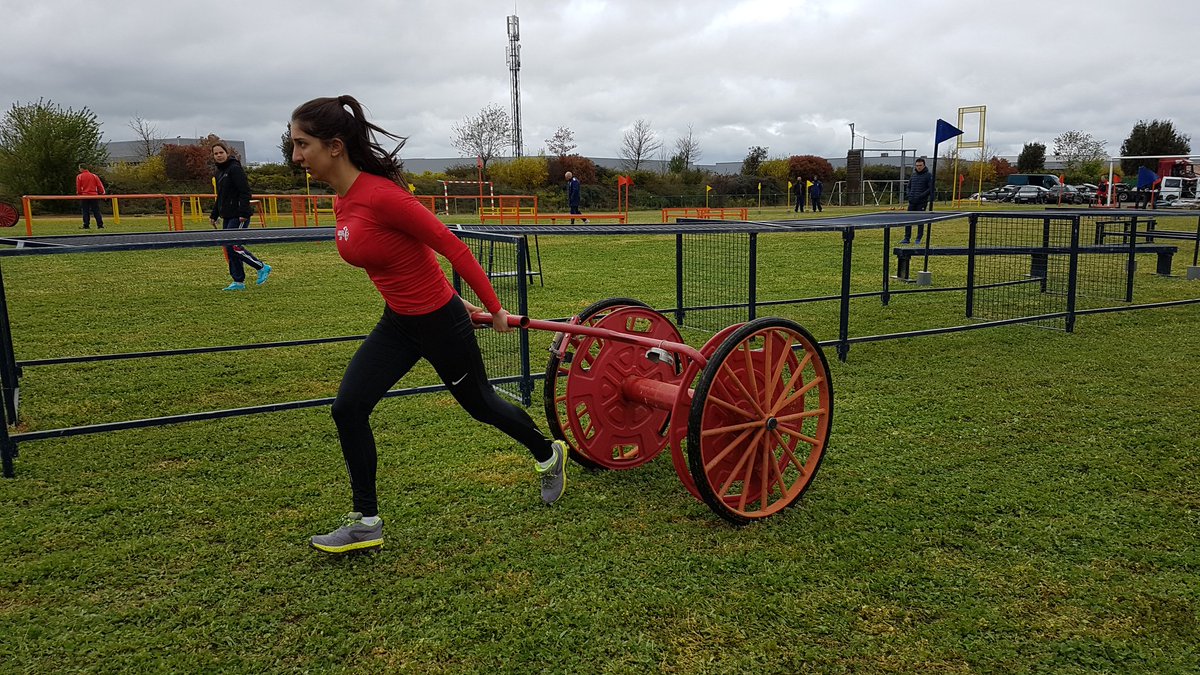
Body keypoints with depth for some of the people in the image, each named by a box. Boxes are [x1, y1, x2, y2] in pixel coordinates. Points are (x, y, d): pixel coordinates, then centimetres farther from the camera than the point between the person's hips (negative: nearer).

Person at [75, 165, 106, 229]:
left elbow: (78, 187, -3)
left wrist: (79, 194, 10)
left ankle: (86, 226, 0)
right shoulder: (94, 176, 5)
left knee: (85, 212, 3)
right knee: (97, 211, 4)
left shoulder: (79, 177, -1)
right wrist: (102, 193, 9)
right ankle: (100, 225, 0)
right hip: (94, 196, 2)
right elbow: (100, 185, 2)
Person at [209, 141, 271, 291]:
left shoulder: (235, 168, -11)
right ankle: (238, 282, 12)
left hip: (238, 216, -9)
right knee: (229, 248, 7)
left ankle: (262, 267, 0)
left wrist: (243, 213, -24)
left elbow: (245, 192, -18)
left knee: (232, 245, -12)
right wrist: (214, 215, 22)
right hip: (227, 216, 9)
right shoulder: (219, 172, 17)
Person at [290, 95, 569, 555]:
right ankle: (365, 522, 14)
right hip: (397, 322, 8)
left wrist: (494, 308, -13)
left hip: (440, 322, -8)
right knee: (347, 408, -1)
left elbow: (452, 247, -22)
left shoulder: (381, 196, -27)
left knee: (479, 403, 13)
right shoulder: (344, 202, 1)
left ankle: (548, 455, 42)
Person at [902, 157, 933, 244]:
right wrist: (909, 195, 4)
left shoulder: (928, 175, -3)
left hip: (922, 202, -5)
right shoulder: (913, 175, 13)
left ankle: (919, 239, 8)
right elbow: (909, 186, 22)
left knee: (920, 220, 0)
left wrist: (921, 196, -17)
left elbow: (931, 188, -9)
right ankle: (906, 238, 6)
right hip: (912, 202, 5)